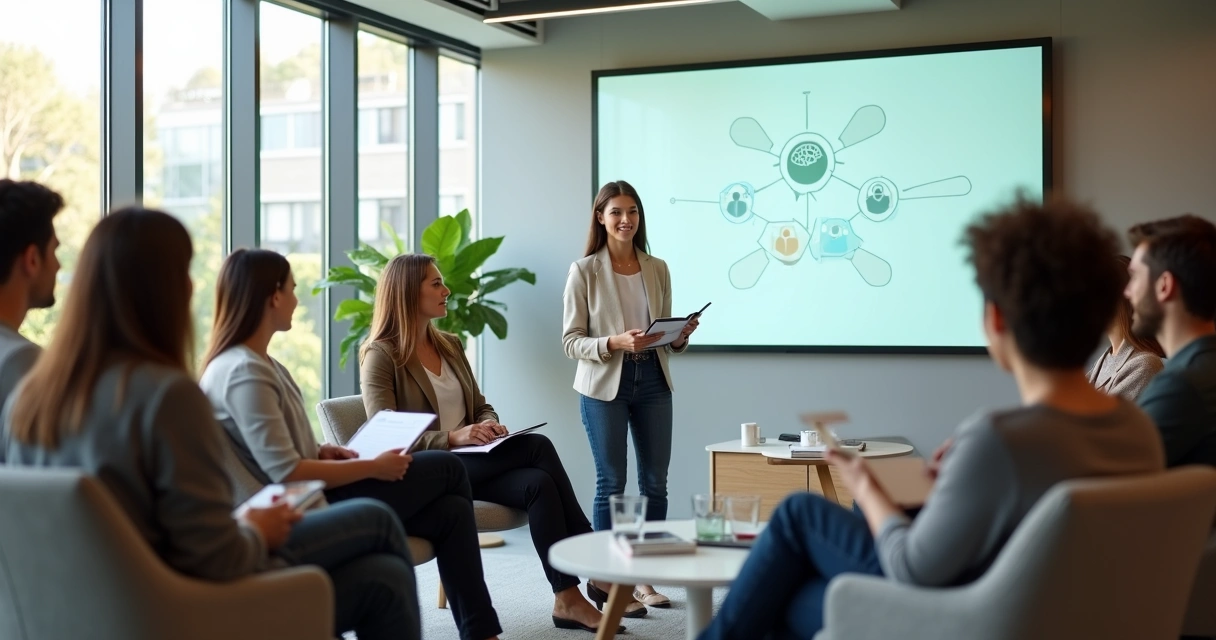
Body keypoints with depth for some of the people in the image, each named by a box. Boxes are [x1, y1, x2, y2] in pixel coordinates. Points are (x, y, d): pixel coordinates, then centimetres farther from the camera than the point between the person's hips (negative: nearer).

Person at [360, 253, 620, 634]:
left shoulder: (450, 345, 16)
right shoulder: (381, 356, -6)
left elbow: (480, 405, 19)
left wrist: (489, 424, -6)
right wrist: (453, 438, -25)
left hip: (474, 463, 7)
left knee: (539, 483, -26)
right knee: (537, 447, -25)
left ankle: (568, 599, -25)